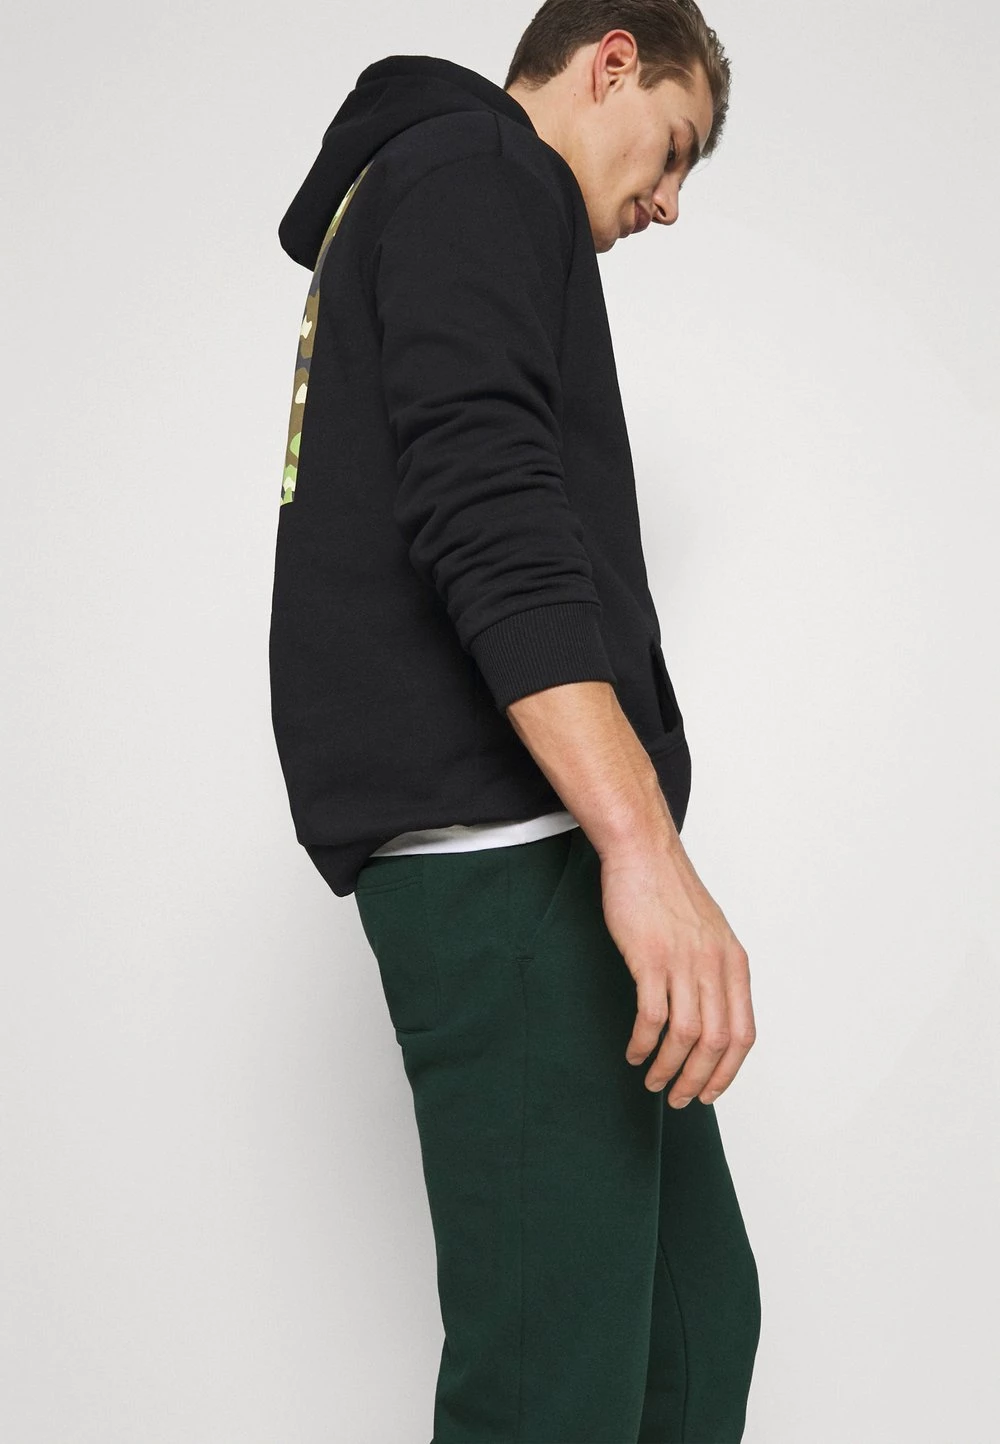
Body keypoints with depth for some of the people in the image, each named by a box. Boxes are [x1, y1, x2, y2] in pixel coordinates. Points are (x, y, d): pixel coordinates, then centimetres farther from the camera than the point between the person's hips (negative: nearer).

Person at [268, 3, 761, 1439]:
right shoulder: (479, 164, -1)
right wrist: (644, 842, -27)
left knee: (697, 1320, 9)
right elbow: (488, 501, -19)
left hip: (528, 849, 11)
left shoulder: (402, 194, 31)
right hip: (513, 843, -11)